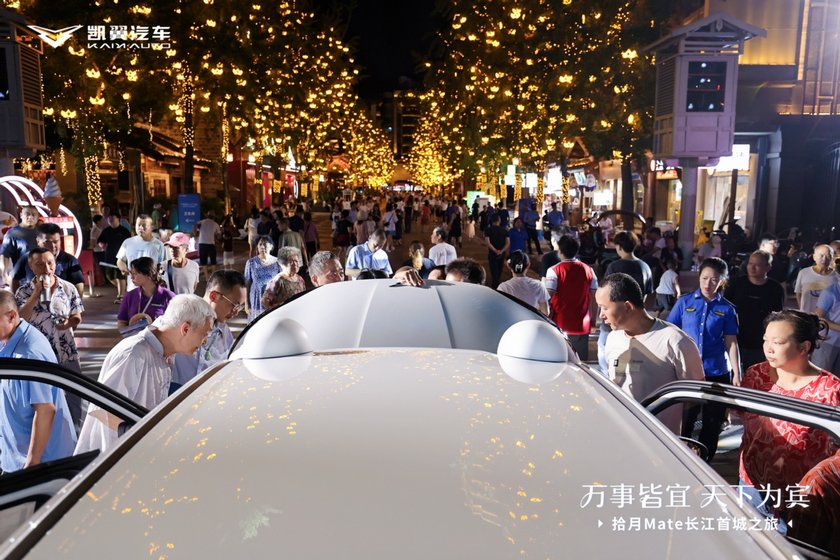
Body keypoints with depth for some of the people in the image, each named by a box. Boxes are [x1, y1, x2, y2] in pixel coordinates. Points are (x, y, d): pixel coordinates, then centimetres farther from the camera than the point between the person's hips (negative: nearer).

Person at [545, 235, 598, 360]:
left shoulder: (554, 271, -10)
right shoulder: (588, 270, 1)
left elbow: (549, 298, -13)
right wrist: (592, 319, 15)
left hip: (560, 324, -3)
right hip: (582, 324, 3)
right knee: (582, 361, 13)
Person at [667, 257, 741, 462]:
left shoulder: (727, 309, 1)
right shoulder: (684, 302, -1)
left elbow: (731, 343, 1)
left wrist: (736, 374, -3)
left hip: (717, 373, 1)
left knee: (712, 423, 12)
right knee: (683, 421, 8)